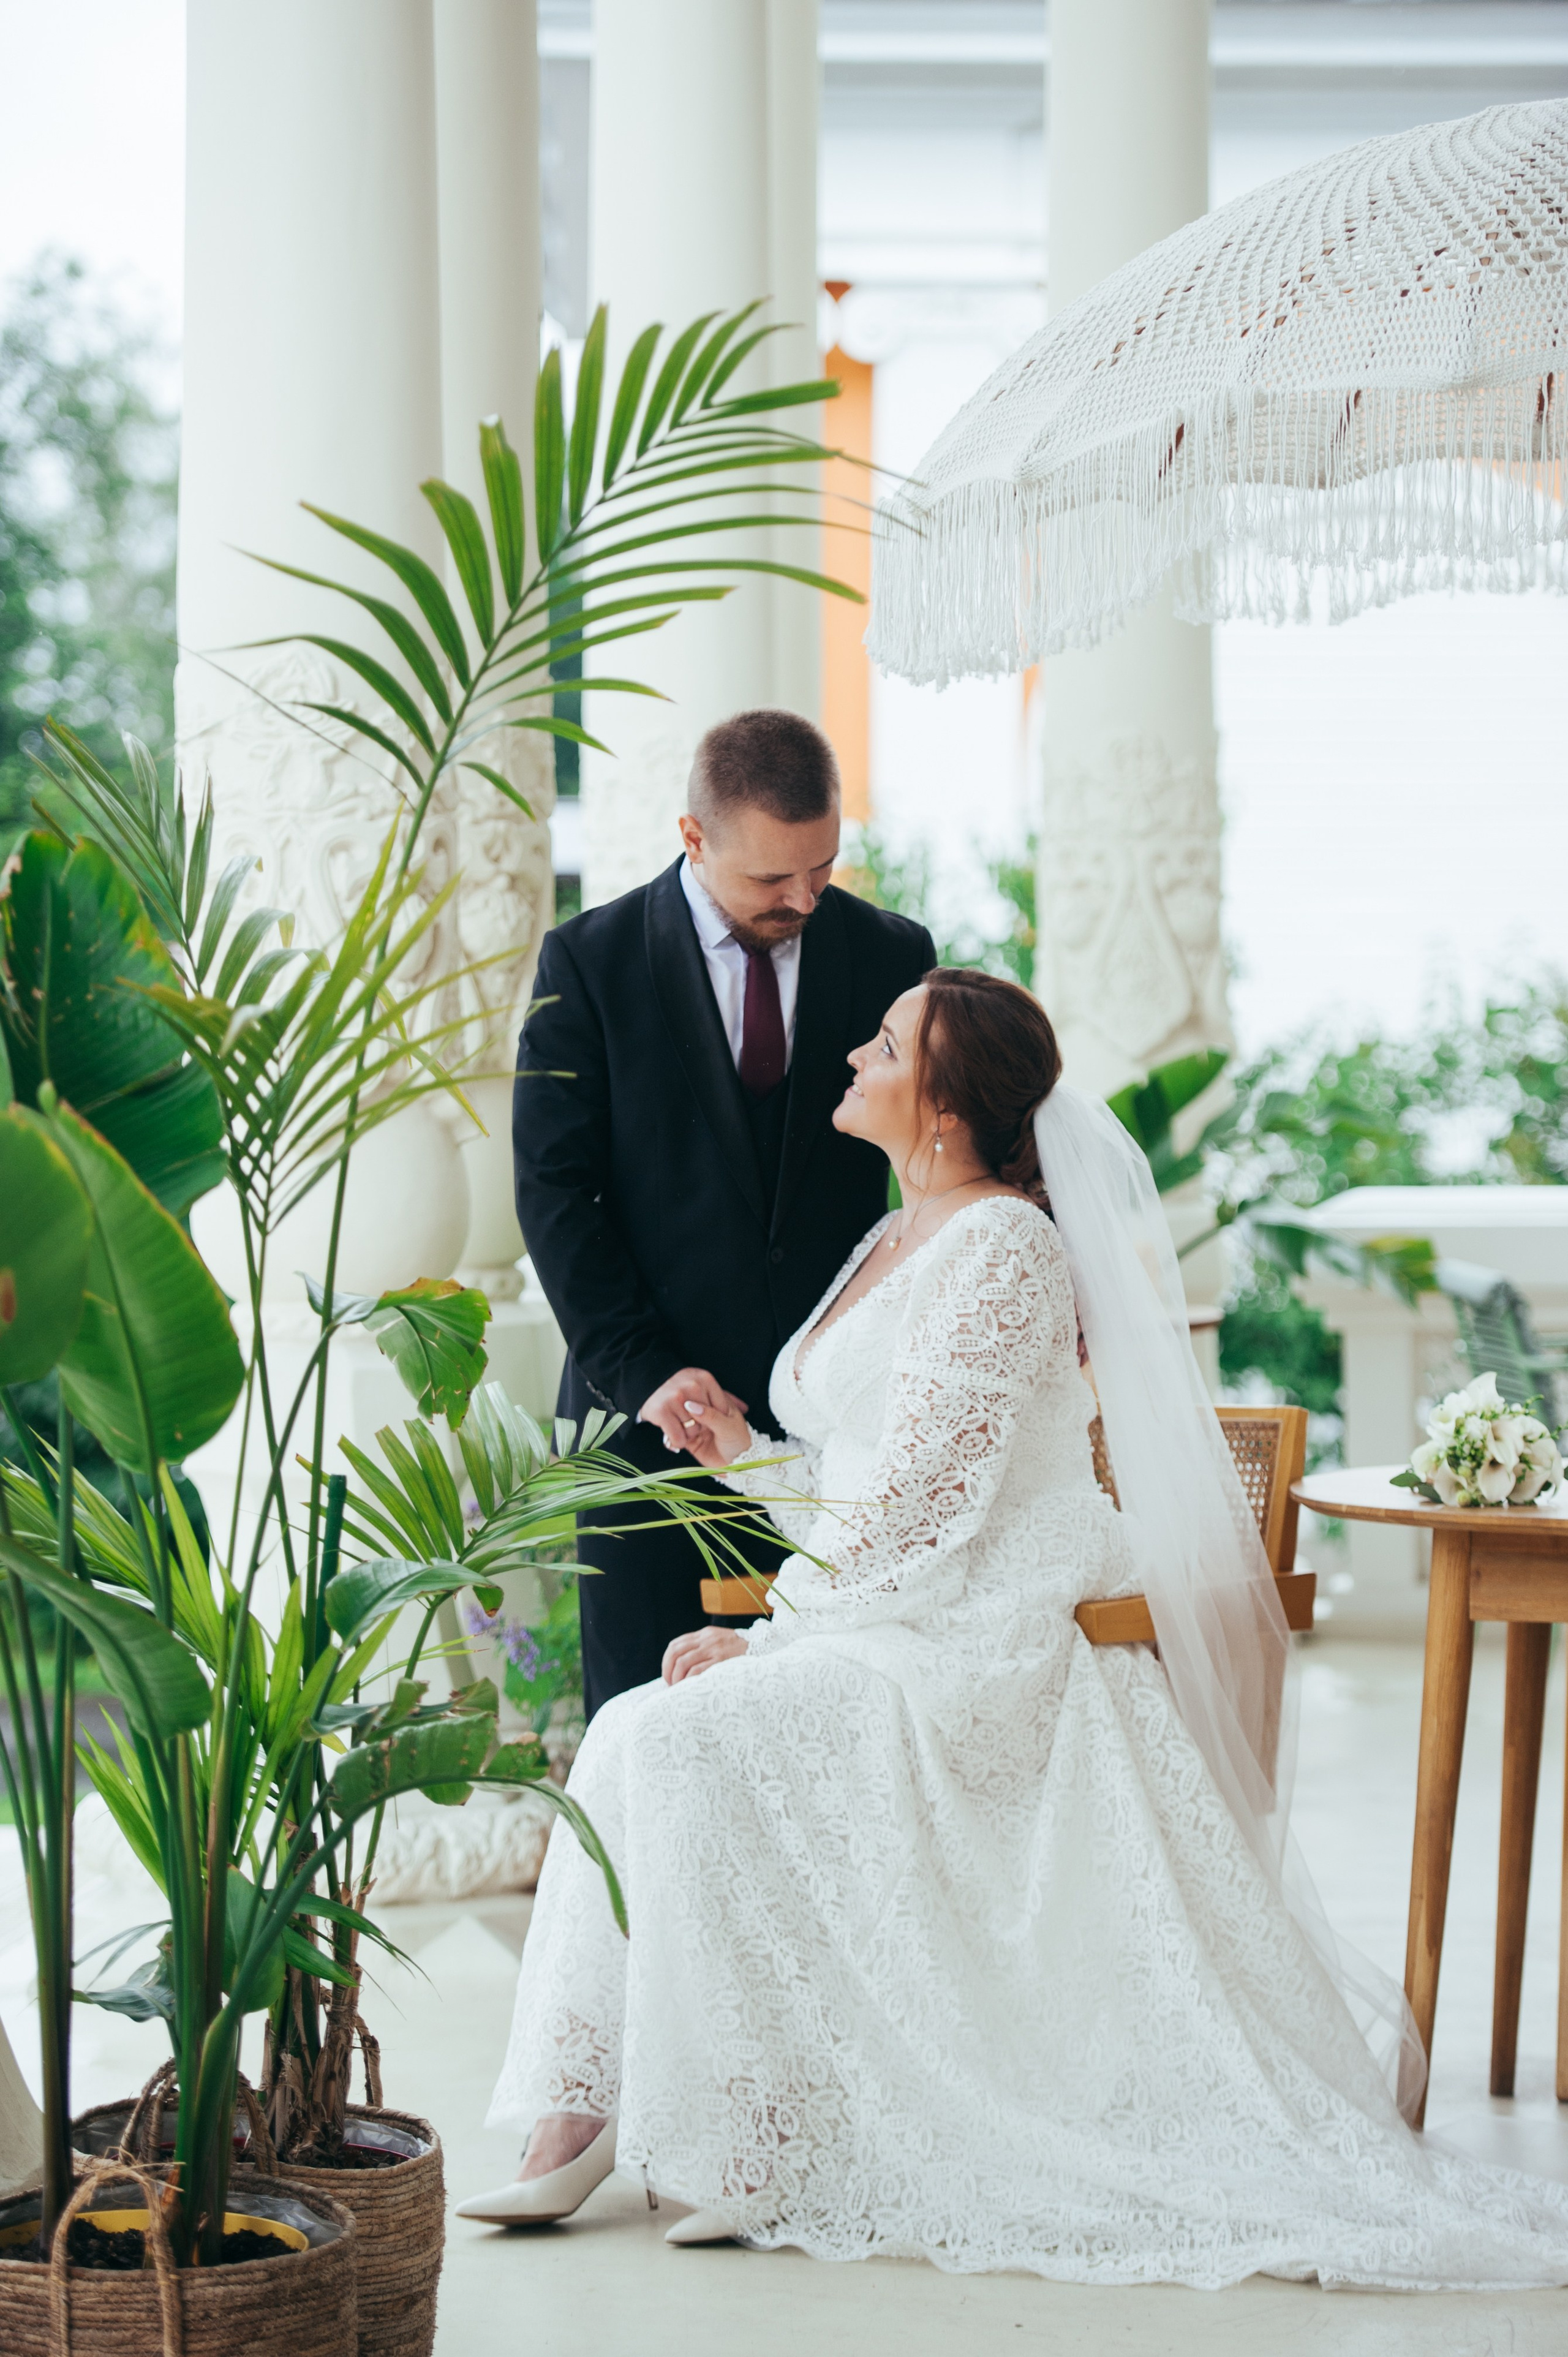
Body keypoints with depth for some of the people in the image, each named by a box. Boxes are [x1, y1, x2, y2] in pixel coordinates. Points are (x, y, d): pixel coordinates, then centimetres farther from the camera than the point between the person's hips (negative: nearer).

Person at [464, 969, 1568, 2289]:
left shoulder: (1006, 1245, -13)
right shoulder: (896, 1245, 17)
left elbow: (918, 1500, -18)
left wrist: (769, 1637, -14)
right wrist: (740, 1453, 5)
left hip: (984, 1650, -9)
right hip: (887, 1637, 9)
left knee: (695, 1735, -26)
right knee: (630, 1738, -11)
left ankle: (757, 2156, -17)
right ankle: (578, 2127, -12)